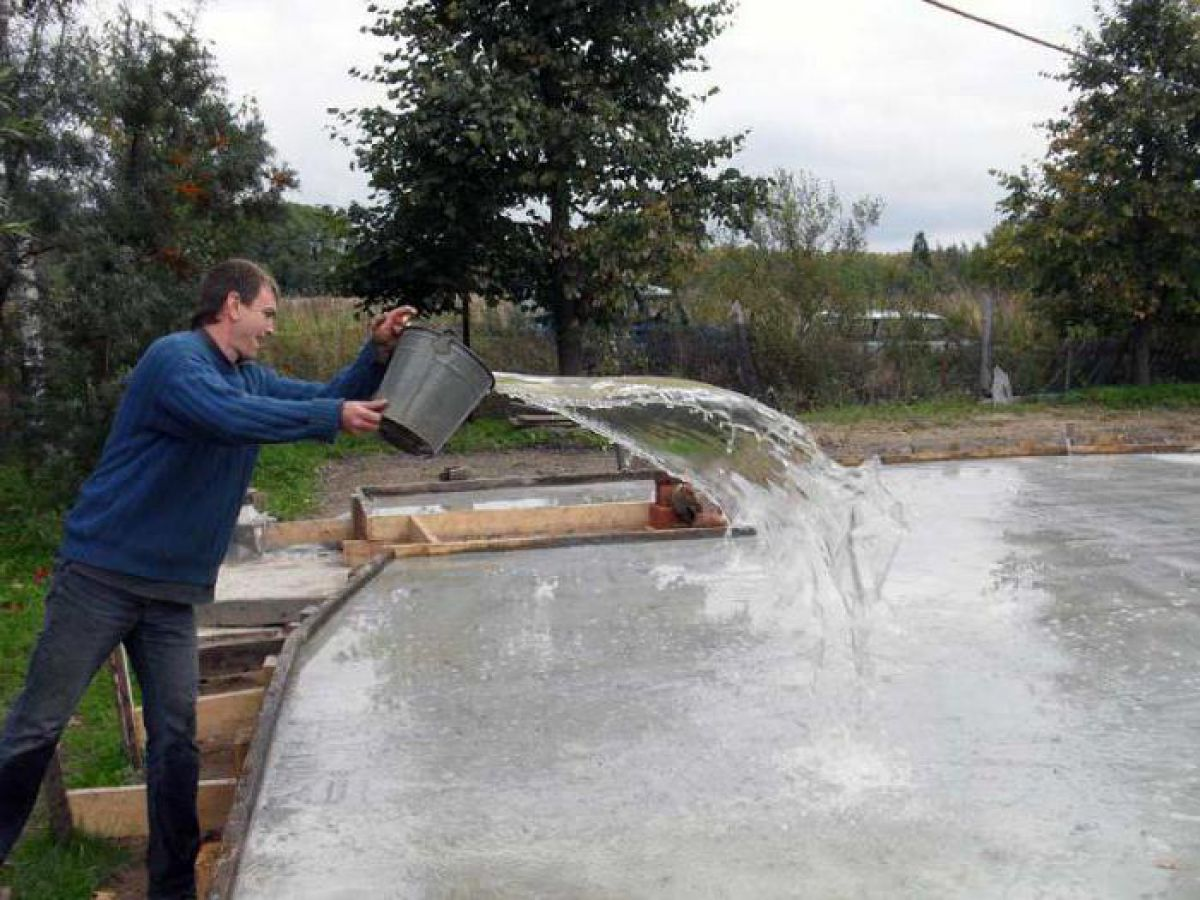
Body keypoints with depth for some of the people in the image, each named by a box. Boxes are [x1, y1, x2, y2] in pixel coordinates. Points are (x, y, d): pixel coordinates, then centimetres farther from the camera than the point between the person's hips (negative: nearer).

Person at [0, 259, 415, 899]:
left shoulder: (251, 377, 13)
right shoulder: (175, 357, -13)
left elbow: (327, 396, 18)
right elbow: (230, 415, -30)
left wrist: (378, 353, 1)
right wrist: (334, 416, -25)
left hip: (175, 592, 7)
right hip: (102, 574, -7)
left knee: (176, 740, 7)